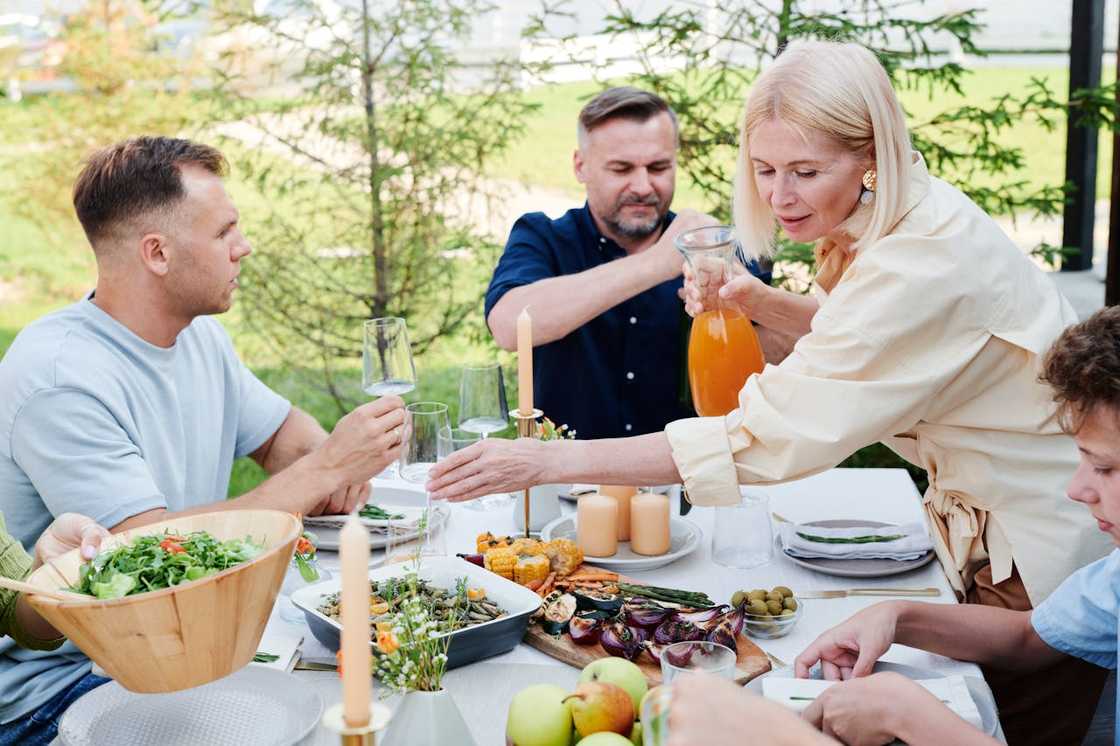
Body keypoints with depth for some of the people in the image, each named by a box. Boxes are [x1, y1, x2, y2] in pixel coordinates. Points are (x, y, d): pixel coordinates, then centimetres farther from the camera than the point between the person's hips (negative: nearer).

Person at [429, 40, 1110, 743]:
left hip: (1041, 547, -8)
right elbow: (866, 332, 17)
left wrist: (554, 461, -35)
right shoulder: (909, 217, -4)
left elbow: (768, 437, -35)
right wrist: (762, 302, -4)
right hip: (993, 524, 9)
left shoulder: (926, 265, -33)